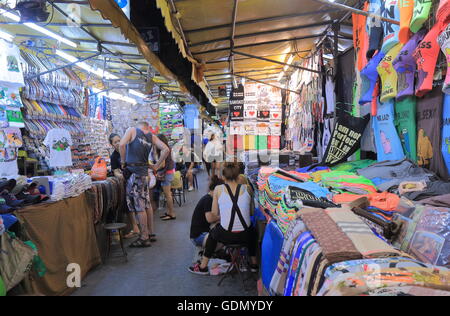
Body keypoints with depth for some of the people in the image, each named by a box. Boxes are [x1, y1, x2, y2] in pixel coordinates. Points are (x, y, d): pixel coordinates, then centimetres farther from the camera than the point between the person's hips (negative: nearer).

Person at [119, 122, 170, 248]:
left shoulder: (132, 130, 0)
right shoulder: (152, 136, 11)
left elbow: (122, 145, -17)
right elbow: (166, 149, 2)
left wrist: (123, 162, -4)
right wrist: (156, 166, 8)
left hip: (134, 172, -5)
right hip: (145, 172, 6)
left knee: (139, 206, -3)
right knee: (147, 203, 15)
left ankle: (144, 238, 2)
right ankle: (150, 233, 25)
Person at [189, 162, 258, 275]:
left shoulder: (218, 189, 0)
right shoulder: (246, 189, 3)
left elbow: (213, 216, 5)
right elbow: (252, 212, 10)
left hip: (226, 236, -1)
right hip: (245, 236, 2)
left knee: (212, 233, 33)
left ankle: (203, 267, 41)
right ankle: (254, 263, 46)